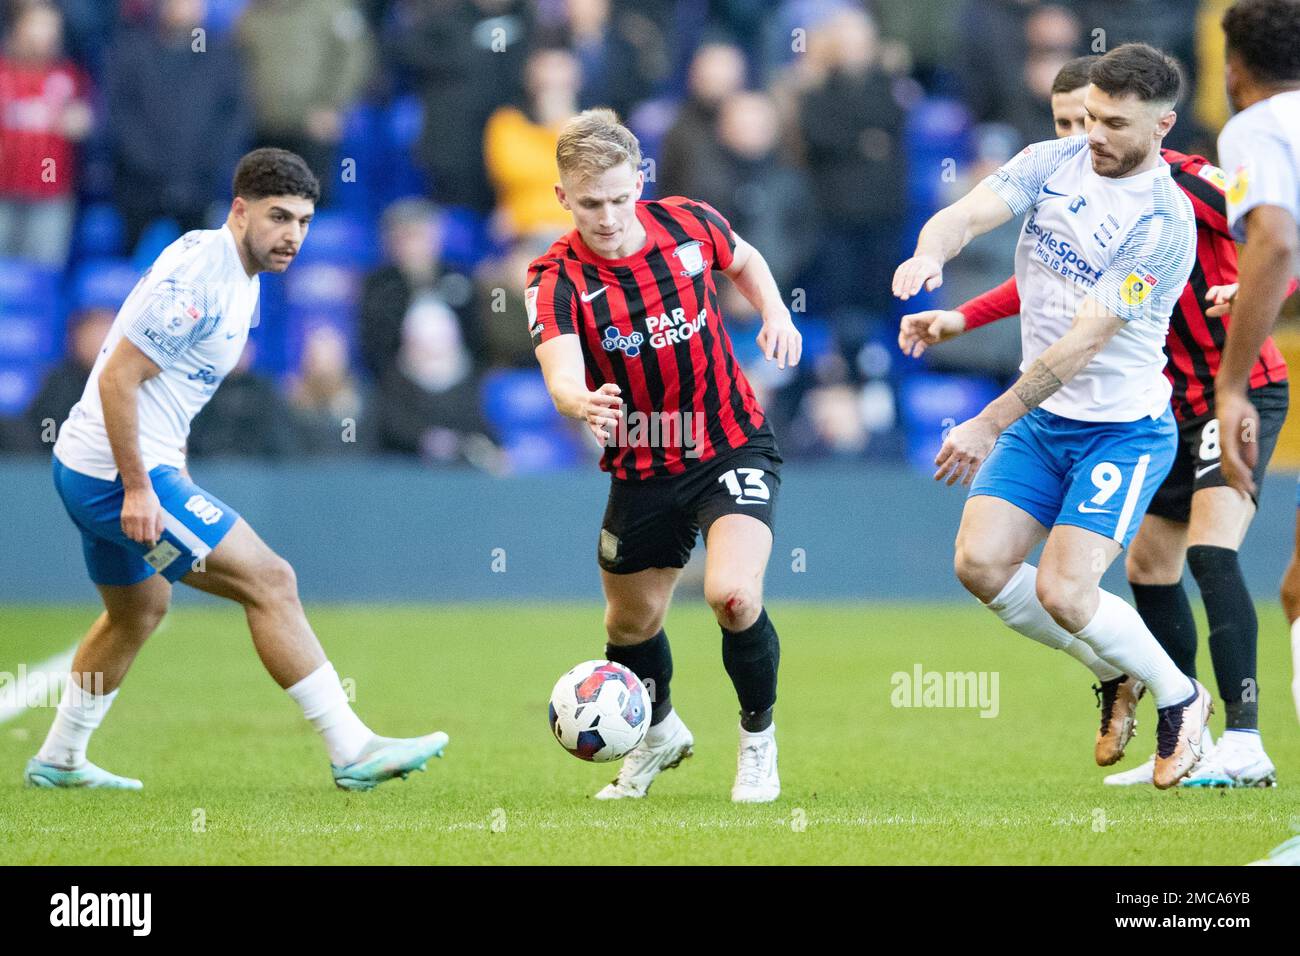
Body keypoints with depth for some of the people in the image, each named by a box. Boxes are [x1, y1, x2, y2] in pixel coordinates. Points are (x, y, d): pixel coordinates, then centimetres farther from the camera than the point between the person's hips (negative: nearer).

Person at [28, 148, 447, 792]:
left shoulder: (240, 274, 11)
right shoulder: (197, 275, -21)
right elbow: (117, 378, -23)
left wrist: (164, 473, 20)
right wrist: (138, 489, -23)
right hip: (124, 474, -11)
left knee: (139, 610, 28)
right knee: (270, 581, -12)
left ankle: (58, 760, 39)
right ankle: (351, 751, -11)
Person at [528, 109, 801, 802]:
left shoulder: (689, 223, -10)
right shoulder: (557, 277, -17)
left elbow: (744, 259, 15)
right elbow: (561, 372, -35)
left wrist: (774, 312, -3)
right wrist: (583, 403, -58)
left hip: (733, 447, -1)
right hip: (642, 469, 1)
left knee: (732, 593, -23)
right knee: (632, 620, 15)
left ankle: (759, 739, 4)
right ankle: (660, 733, 49)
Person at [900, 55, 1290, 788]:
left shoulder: (1186, 182, -18)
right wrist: (961, 319, 16)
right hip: (1179, 406, 9)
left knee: (1210, 550, -24)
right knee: (1148, 564, 10)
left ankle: (1245, 742, -28)